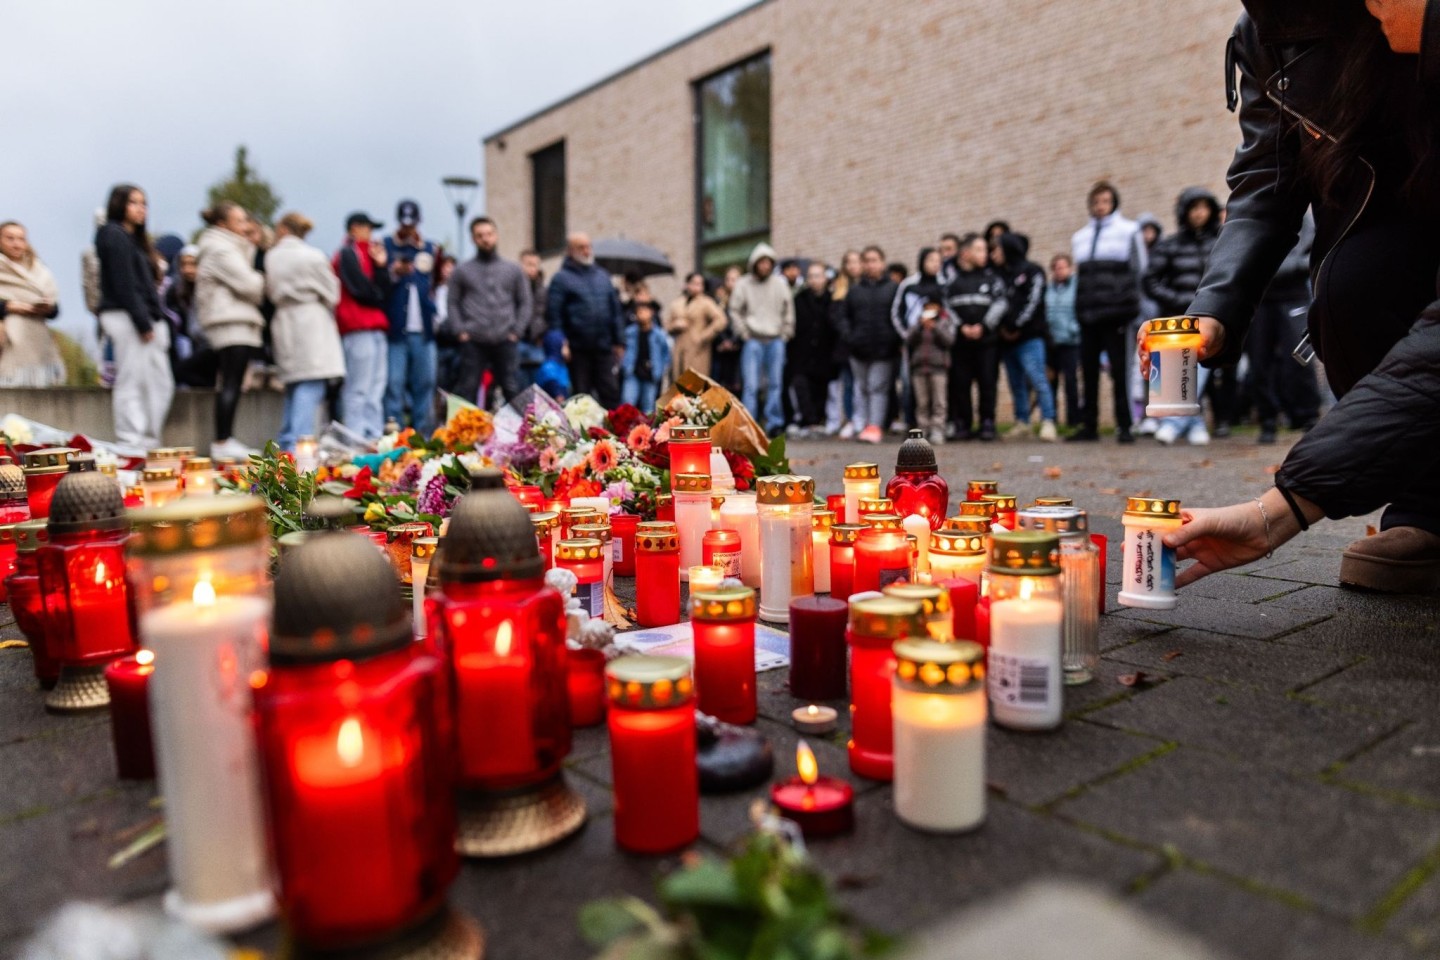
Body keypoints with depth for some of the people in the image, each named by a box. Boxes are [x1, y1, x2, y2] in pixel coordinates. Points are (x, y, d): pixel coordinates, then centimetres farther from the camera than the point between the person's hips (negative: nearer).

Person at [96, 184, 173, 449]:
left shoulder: (134, 238, 22)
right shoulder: (114, 236, -5)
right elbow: (123, 285, -14)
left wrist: (156, 323, 11)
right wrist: (143, 323, -18)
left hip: (146, 320, 9)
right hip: (126, 318, -9)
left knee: (162, 385, 8)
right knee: (131, 384, -8)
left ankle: (149, 443, 13)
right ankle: (132, 445, -5)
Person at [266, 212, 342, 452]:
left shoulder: (271, 257, 5)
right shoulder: (314, 257, -6)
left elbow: (270, 292, 9)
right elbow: (331, 294, -1)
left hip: (284, 323, 5)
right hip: (312, 325, -5)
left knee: (293, 390, 14)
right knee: (311, 388, -9)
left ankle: (284, 446, 16)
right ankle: (297, 446, -18)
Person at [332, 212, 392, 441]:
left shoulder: (367, 254, 25)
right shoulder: (347, 254, -1)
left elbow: (383, 292, 14)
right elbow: (361, 289, -11)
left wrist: (381, 266, 4)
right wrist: (379, 300, 6)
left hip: (375, 328, 9)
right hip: (358, 328, -9)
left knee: (376, 389, 7)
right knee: (358, 389, -10)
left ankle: (374, 436, 10)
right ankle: (356, 438, -10)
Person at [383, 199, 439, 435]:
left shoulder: (429, 248, 16)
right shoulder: (386, 246, 5)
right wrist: (394, 272, -18)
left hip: (422, 328, 3)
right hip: (395, 327, -3)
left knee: (425, 382, 5)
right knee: (394, 382, -6)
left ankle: (423, 433, 12)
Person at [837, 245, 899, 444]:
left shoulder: (893, 289, 3)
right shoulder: (854, 290, 11)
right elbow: (844, 316, 12)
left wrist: (895, 339, -11)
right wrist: (847, 336, -4)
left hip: (884, 350, -3)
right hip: (859, 350, 3)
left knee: (878, 388, -6)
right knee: (862, 388, 10)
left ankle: (875, 426, -8)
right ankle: (861, 422, 17)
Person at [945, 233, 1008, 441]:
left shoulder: (992, 277, 9)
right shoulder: (951, 278, 7)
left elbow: (1000, 303, 1)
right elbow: (946, 304, 2)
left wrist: (983, 327, -9)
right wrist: (961, 326, -9)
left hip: (987, 340, 0)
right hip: (960, 340, 0)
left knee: (988, 382, -2)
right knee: (960, 383, 2)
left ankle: (987, 424, 6)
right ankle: (963, 424, 11)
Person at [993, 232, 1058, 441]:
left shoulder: (1031, 272, 2)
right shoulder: (999, 274, 17)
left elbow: (1033, 302, -7)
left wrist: (1016, 326, -11)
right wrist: (1002, 328, -2)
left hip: (1029, 337, -6)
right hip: (1006, 338, 6)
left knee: (1036, 377, -15)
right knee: (1016, 383, 8)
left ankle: (1048, 422, -16)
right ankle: (1022, 422, 14)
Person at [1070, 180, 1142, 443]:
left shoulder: (1128, 230, 6)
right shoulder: (1079, 237, 19)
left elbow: (1138, 269, 3)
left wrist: (1129, 307, -5)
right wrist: (1079, 309, 11)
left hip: (1115, 313, -4)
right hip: (1087, 315, 4)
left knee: (1119, 371, -5)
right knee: (1089, 372, 5)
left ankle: (1124, 426, -1)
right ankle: (1090, 425, 12)